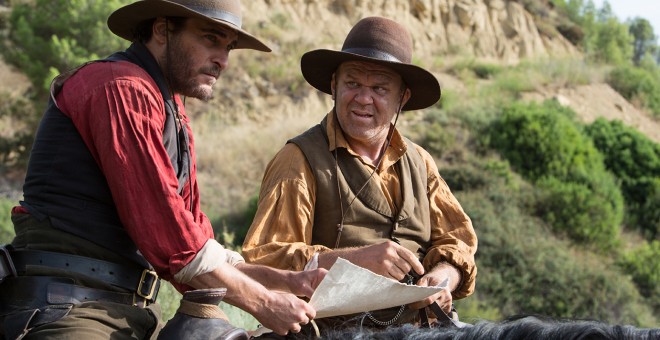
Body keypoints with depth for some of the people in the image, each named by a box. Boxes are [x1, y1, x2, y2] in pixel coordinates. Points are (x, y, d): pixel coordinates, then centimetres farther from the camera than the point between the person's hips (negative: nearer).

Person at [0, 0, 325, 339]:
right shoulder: (122, 87, -10)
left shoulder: (174, 116, 21)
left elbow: (195, 238, 19)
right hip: (69, 310, -9)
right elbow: (166, 235, -15)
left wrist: (287, 281, 8)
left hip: (136, 311, 10)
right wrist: (262, 302, -7)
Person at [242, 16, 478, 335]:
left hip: (419, 326, 5)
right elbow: (261, 260, -12)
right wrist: (355, 258, -22)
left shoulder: (419, 162, 14)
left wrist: (442, 277, -7)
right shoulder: (299, 161, -4)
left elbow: (456, 241, 16)